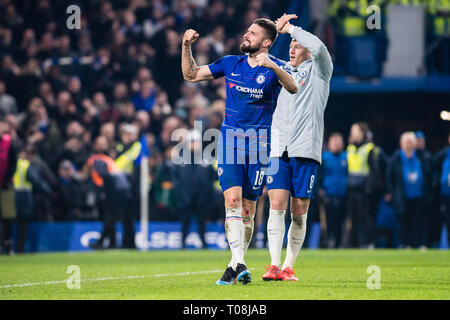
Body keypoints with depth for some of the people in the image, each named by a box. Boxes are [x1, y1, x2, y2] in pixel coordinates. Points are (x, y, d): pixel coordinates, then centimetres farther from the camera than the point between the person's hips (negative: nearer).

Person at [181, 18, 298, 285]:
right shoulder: (230, 63, 10)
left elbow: (293, 88, -23)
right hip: (230, 140, 2)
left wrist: (272, 66, -37)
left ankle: (236, 266, 16)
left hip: (259, 142, -2)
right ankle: (238, 263, -23)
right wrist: (187, 46, 2)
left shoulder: (274, 68, -2)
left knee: (248, 209, 3)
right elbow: (191, 75, 16)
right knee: (232, 199, -16)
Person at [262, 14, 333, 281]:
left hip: (306, 151, -3)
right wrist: (277, 30, 12)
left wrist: (290, 28, -2)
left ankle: (289, 267, 5)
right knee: (277, 206, -8)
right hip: (279, 150, 3)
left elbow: (319, 47, -12)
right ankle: (274, 266, -10)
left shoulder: (318, 71, 7)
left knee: (299, 213, -1)